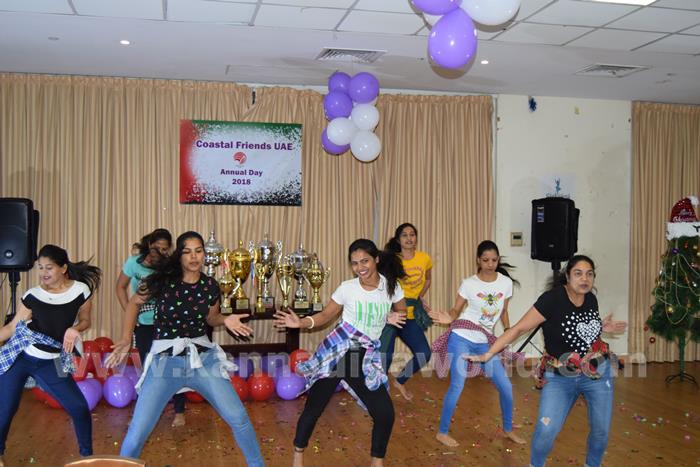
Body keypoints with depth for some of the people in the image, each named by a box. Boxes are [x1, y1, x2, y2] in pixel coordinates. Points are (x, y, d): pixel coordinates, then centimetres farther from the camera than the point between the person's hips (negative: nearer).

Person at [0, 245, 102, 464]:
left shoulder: (81, 290, -6)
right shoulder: (32, 296, -5)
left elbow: (84, 320, 7)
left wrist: (74, 329, -15)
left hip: (51, 363, 0)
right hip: (18, 356, 0)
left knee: (79, 408, -4)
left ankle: (87, 455, 19)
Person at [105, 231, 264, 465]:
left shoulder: (210, 286, -2)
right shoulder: (163, 279, -11)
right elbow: (134, 303, 5)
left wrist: (226, 320, -6)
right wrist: (126, 339, -4)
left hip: (203, 359, 2)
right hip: (165, 362, -2)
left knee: (238, 418, 0)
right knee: (137, 432, -3)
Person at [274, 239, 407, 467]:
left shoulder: (391, 286, 1)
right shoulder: (347, 288, -4)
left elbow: (402, 311, 17)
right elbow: (326, 315, 3)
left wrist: (393, 318, -6)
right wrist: (301, 322, -14)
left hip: (365, 358, 2)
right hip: (335, 351, -2)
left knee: (385, 414, -2)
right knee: (313, 408, 0)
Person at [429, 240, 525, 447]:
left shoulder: (506, 282, 2)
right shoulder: (469, 283, -7)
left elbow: (503, 312, 14)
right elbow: (456, 310, -5)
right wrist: (449, 318, -27)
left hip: (485, 342, 4)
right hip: (461, 338, -4)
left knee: (505, 385, 3)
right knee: (457, 385, -6)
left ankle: (508, 429, 26)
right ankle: (442, 432, 10)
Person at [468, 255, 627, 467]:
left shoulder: (591, 299, -2)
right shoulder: (552, 299, -20)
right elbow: (518, 328, -20)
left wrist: (602, 327, -1)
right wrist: (488, 354, -23)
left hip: (598, 372, 5)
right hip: (560, 377, -5)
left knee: (601, 429, 13)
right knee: (546, 430, -17)